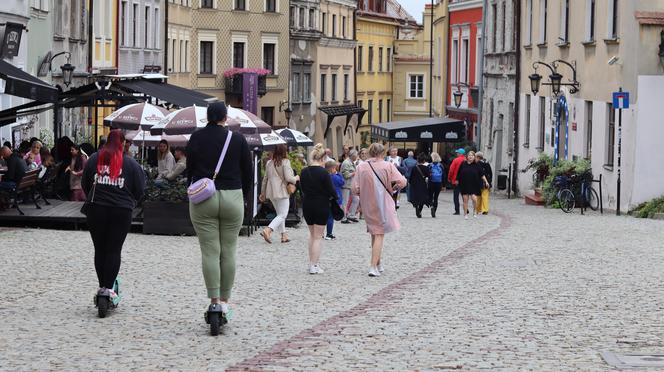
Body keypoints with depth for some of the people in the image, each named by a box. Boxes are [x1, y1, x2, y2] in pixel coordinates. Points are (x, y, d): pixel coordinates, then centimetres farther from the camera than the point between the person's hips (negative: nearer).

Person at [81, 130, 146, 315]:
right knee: (114, 250, 1)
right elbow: (139, 190, 2)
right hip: (121, 212, -1)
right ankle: (109, 288, -6)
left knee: (100, 249, 11)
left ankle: (102, 286, 13)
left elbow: (84, 184, 10)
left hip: (96, 210, 2)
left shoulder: (94, 159, 4)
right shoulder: (130, 163, -1)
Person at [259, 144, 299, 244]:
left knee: (280, 214, 19)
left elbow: (265, 178, 14)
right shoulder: (285, 162, -11)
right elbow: (288, 178, -17)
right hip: (282, 192, -7)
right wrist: (296, 178, 4)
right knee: (282, 215, -3)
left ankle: (284, 235, 18)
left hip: (271, 192, 7)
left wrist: (263, 192, 22)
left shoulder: (269, 163, 9)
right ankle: (267, 230, -22)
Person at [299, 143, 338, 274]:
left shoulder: (304, 172, -1)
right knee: (318, 236, 3)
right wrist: (334, 197, 8)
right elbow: (331, 191, -13)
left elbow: (302, 188, 7)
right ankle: (314, 265, 3)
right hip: (321, 206, -5)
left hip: (307, 205, 5)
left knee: (312, 234, 21)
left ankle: (312, 262, 22)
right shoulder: (323, 173, -17)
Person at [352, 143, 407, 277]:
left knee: (374, 234, 19)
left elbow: (355, 189, -6)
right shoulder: (388, 166, -9)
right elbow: (402, 182, -15)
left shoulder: (361, 167, -4)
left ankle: (378, 263, 29)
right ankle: (373, 267, -10)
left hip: (368, 206, 3)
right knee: (379, 235, 1)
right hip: (383, 204, -3)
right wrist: (393, 188, 5)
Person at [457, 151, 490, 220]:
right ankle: (465, 214, 15)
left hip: (474, 186, -1)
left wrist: (486, 182, -2)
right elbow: (459, 174, 9)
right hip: (464, 185, 1)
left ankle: (475, 211, 8)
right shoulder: (463, 164, 2)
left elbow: (482, 175, 3)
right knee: (465, 199, 4)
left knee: (474, 199, -14)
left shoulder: (477, 165, 0)